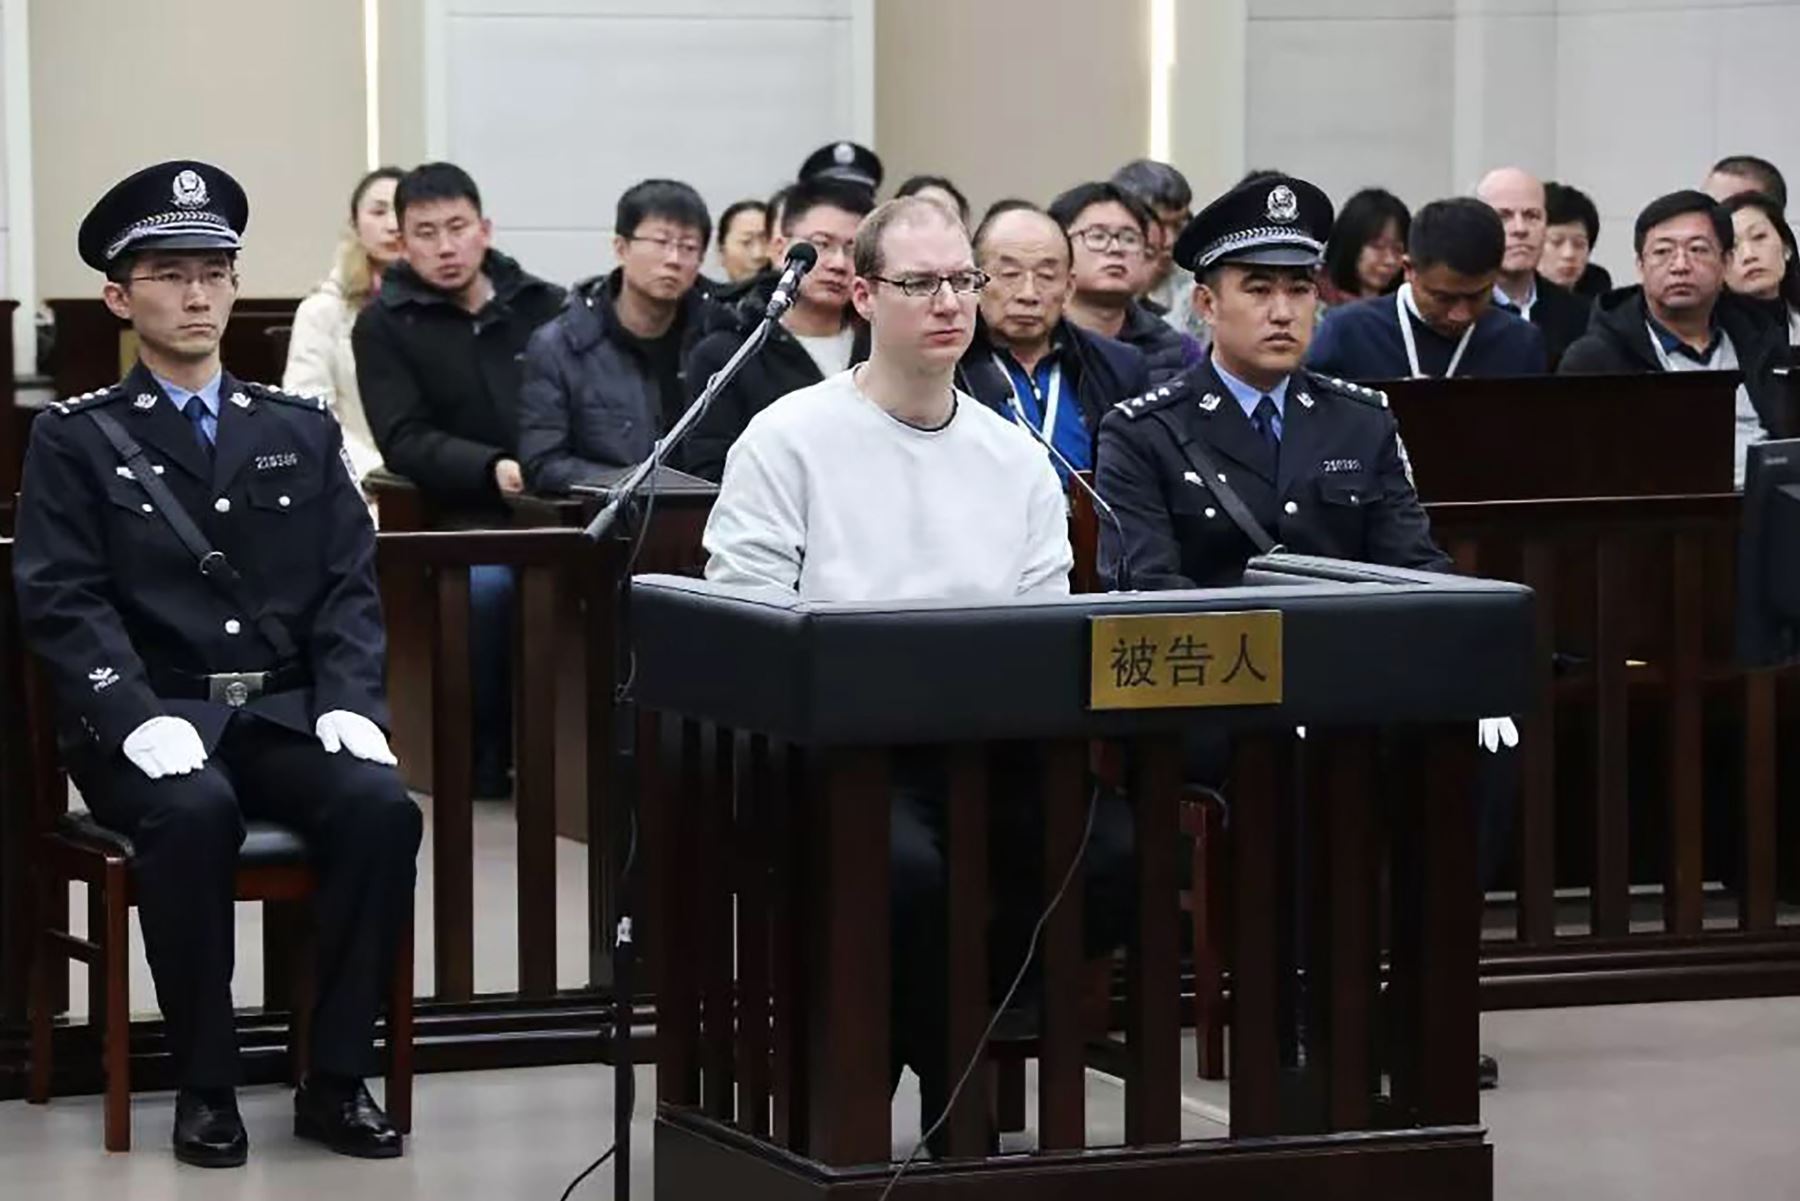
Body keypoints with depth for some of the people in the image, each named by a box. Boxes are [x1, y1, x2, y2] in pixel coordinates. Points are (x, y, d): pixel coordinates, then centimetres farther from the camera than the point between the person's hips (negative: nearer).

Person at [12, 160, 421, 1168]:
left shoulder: (303, 432, 17)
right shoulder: (76, 439, 6)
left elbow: (350, 586, 10)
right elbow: (64, 603, -4)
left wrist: (350, 705, -9)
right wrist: (142, 719, -20)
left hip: (285, 712, 3)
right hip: (149, 718, -3)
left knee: (381, 806, -27)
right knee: (195, 813, -36)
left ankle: (338, 1080, -16)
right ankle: (206, 1087, -21)